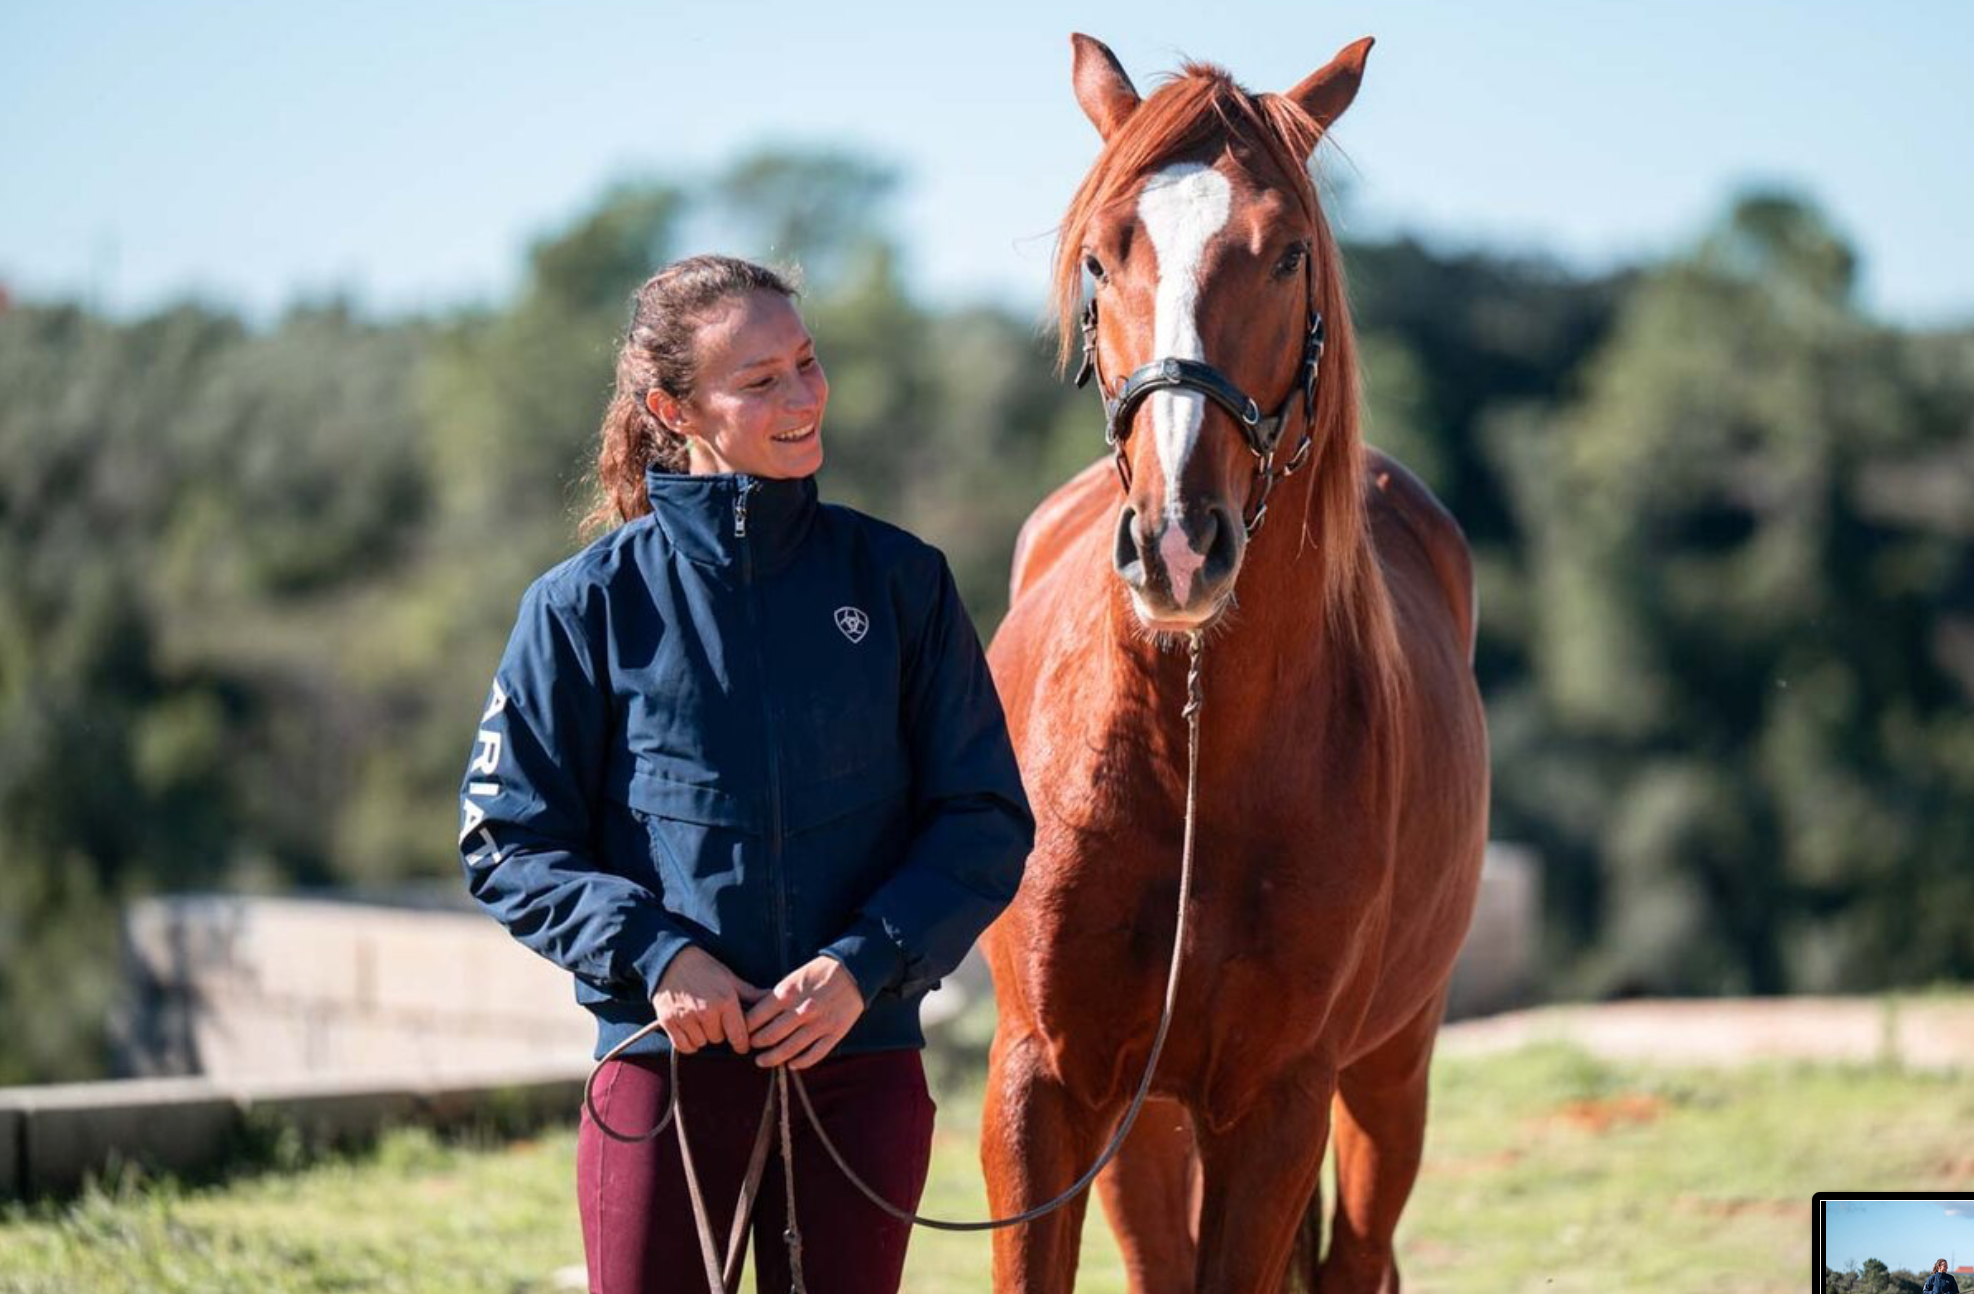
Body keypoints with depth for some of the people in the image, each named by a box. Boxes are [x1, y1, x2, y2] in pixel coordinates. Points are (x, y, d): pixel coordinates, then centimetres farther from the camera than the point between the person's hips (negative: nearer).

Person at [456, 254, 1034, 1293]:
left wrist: (866, 964, -10)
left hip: (861, 1062, 2)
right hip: (665, 1060, -1)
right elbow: (506, 844, 2)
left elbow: (986, 820, 4)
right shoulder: (588, 604, 0)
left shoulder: (897, 581, 4)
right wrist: (652, 953, -13)